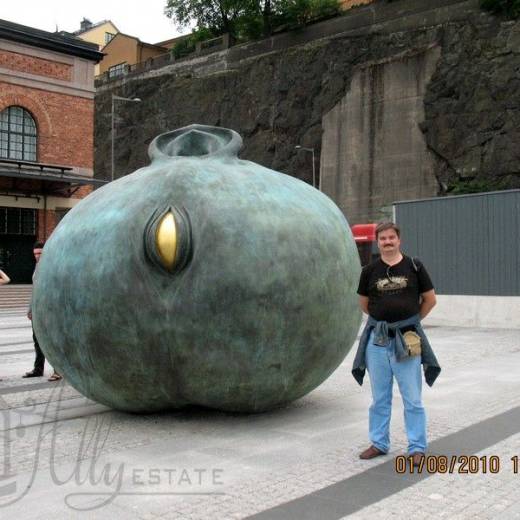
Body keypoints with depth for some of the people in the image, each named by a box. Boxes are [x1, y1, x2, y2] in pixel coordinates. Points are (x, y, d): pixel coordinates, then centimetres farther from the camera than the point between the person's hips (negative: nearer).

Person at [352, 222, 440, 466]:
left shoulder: (414, 266, -1)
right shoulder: (370, 270, 3)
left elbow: (430, 299, 6)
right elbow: (364, 304, 14)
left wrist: (411, 320, 9)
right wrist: (383, 319, 10)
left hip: (407, 339, -2)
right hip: (377, 339, 2)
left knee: (413, 399, 3)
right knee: (379, 398, 13)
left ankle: (417, 448, 15)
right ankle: (378, 443, 25)